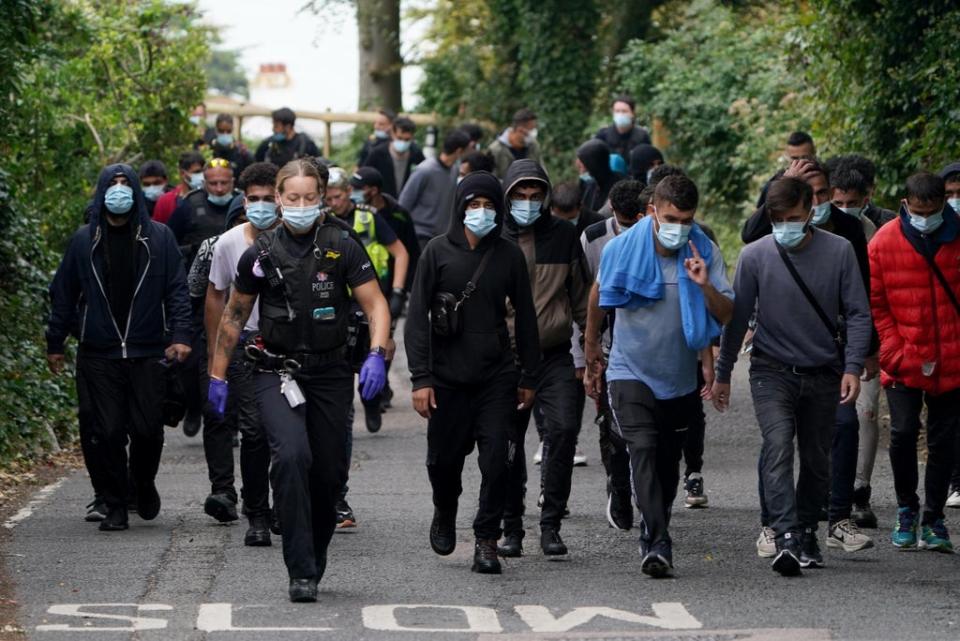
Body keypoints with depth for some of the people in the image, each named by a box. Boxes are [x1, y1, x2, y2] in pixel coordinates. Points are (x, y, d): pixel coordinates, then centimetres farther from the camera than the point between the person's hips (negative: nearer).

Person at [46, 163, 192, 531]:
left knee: (148, 429, -4)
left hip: (148, 354, -1)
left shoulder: (158, 238, 4)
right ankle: (115, 506, 7)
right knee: (104, 433, -4)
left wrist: (180, 335, -8)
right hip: (98, 356, 1)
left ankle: (143, 484, 26)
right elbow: (63, 294, 12)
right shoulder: (84, 241, 6)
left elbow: (177, 290, 4)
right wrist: (55, 344, 11)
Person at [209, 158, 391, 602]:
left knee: (329, 474, 5)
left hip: (331, 374, 1)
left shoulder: (342, 247, -1)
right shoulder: (261, 253, 1)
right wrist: (218, 375, 11)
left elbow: (376, 304, -3)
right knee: (292, 456, -23)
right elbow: (234, 315, 12)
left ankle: (314, 561, 28)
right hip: (277, 372, -1)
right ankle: (301, 572, -22)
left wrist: (376, 356, -20)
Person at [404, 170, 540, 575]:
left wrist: (528, 375, 9)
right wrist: (420, 377, -9)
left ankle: (486, 540, -1)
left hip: (496, 377, 0)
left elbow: (525, 317, 11)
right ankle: (445, 512, 39)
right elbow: (417, 317, -2)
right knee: (443, 458, 9)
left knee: (495, 459, -9)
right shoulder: (439, 252, -1)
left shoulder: (508, 255, 4)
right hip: (447, 377, 0)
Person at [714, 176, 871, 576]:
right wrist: (722, 374, 6)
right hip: (772, 373, -2)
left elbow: (857, 313, -1)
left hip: (823, 375, 2)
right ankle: (786, 538, -28)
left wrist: (853, 367, -11)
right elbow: (737, 317, 2)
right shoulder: (756, 255, -6)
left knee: (817, 461, 10)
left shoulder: (838, 251, -5)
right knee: (778, 449, -20)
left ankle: (807, 533, 27)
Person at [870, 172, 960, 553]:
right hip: (904, 363, -1)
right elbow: (875, 304, 1)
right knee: (903, 431, -9)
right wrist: (892, 351, -6)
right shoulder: (885, 242, -3)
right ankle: (906, 510, 12)